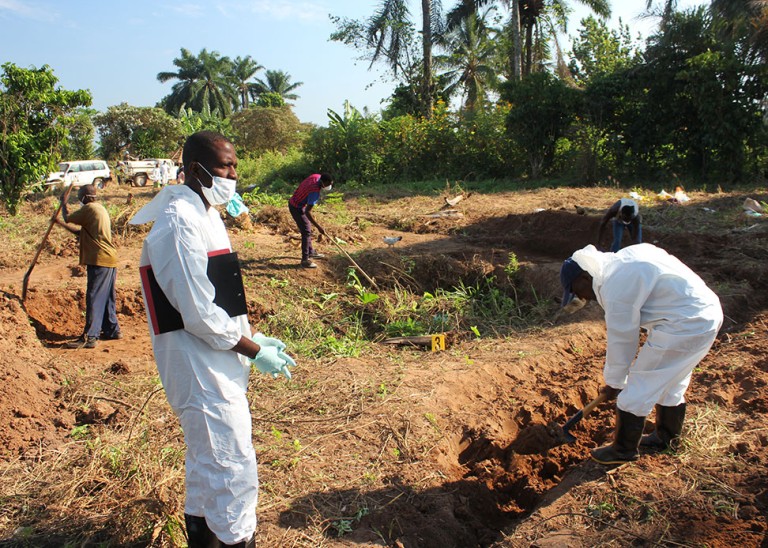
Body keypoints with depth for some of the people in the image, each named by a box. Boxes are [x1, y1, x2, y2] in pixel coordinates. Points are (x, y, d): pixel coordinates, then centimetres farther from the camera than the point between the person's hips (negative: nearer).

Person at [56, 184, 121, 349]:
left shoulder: (89, 208, -10)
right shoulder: (100, 208, 20)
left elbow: (68, 218, 1)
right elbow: (81, 232, 25)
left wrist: (63, 204, 18)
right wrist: (59, 223, 26)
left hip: (99, 261, -9)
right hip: (110, 260, 10)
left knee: (94, 299, -9)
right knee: (107, 298, 16)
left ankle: (90, 337, -9)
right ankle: (112, 330, 24)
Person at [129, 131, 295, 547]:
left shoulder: (205, 215, 11)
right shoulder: (178, 224, -21)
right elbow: (200, 315, -23)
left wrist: (254, 337, 9)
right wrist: (256, 352, -14)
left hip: (214, 367, 10)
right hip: (202, 370, -10)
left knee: (207, 465, 23)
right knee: (234, 473, -2)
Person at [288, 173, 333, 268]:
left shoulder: (317, 176, -11)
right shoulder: (315, 192, -35)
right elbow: (307, 212, -35)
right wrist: (318, 227, -33)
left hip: (294, 202, 9)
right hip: (297, 208, -9)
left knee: (308, 230, 21)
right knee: (306, 232, -5)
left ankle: (311, 252, 36)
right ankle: (305, 260, 1)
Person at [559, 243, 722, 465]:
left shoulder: (615, 288, -21)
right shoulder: (617, 261, 7)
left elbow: (621, 342, -13)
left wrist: (613, 383, 2)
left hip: (683, 326, -10)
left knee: (636, 392, 2)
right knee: (671, 386, 26)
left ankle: (623, 451, 17)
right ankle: (667, 438, 43)